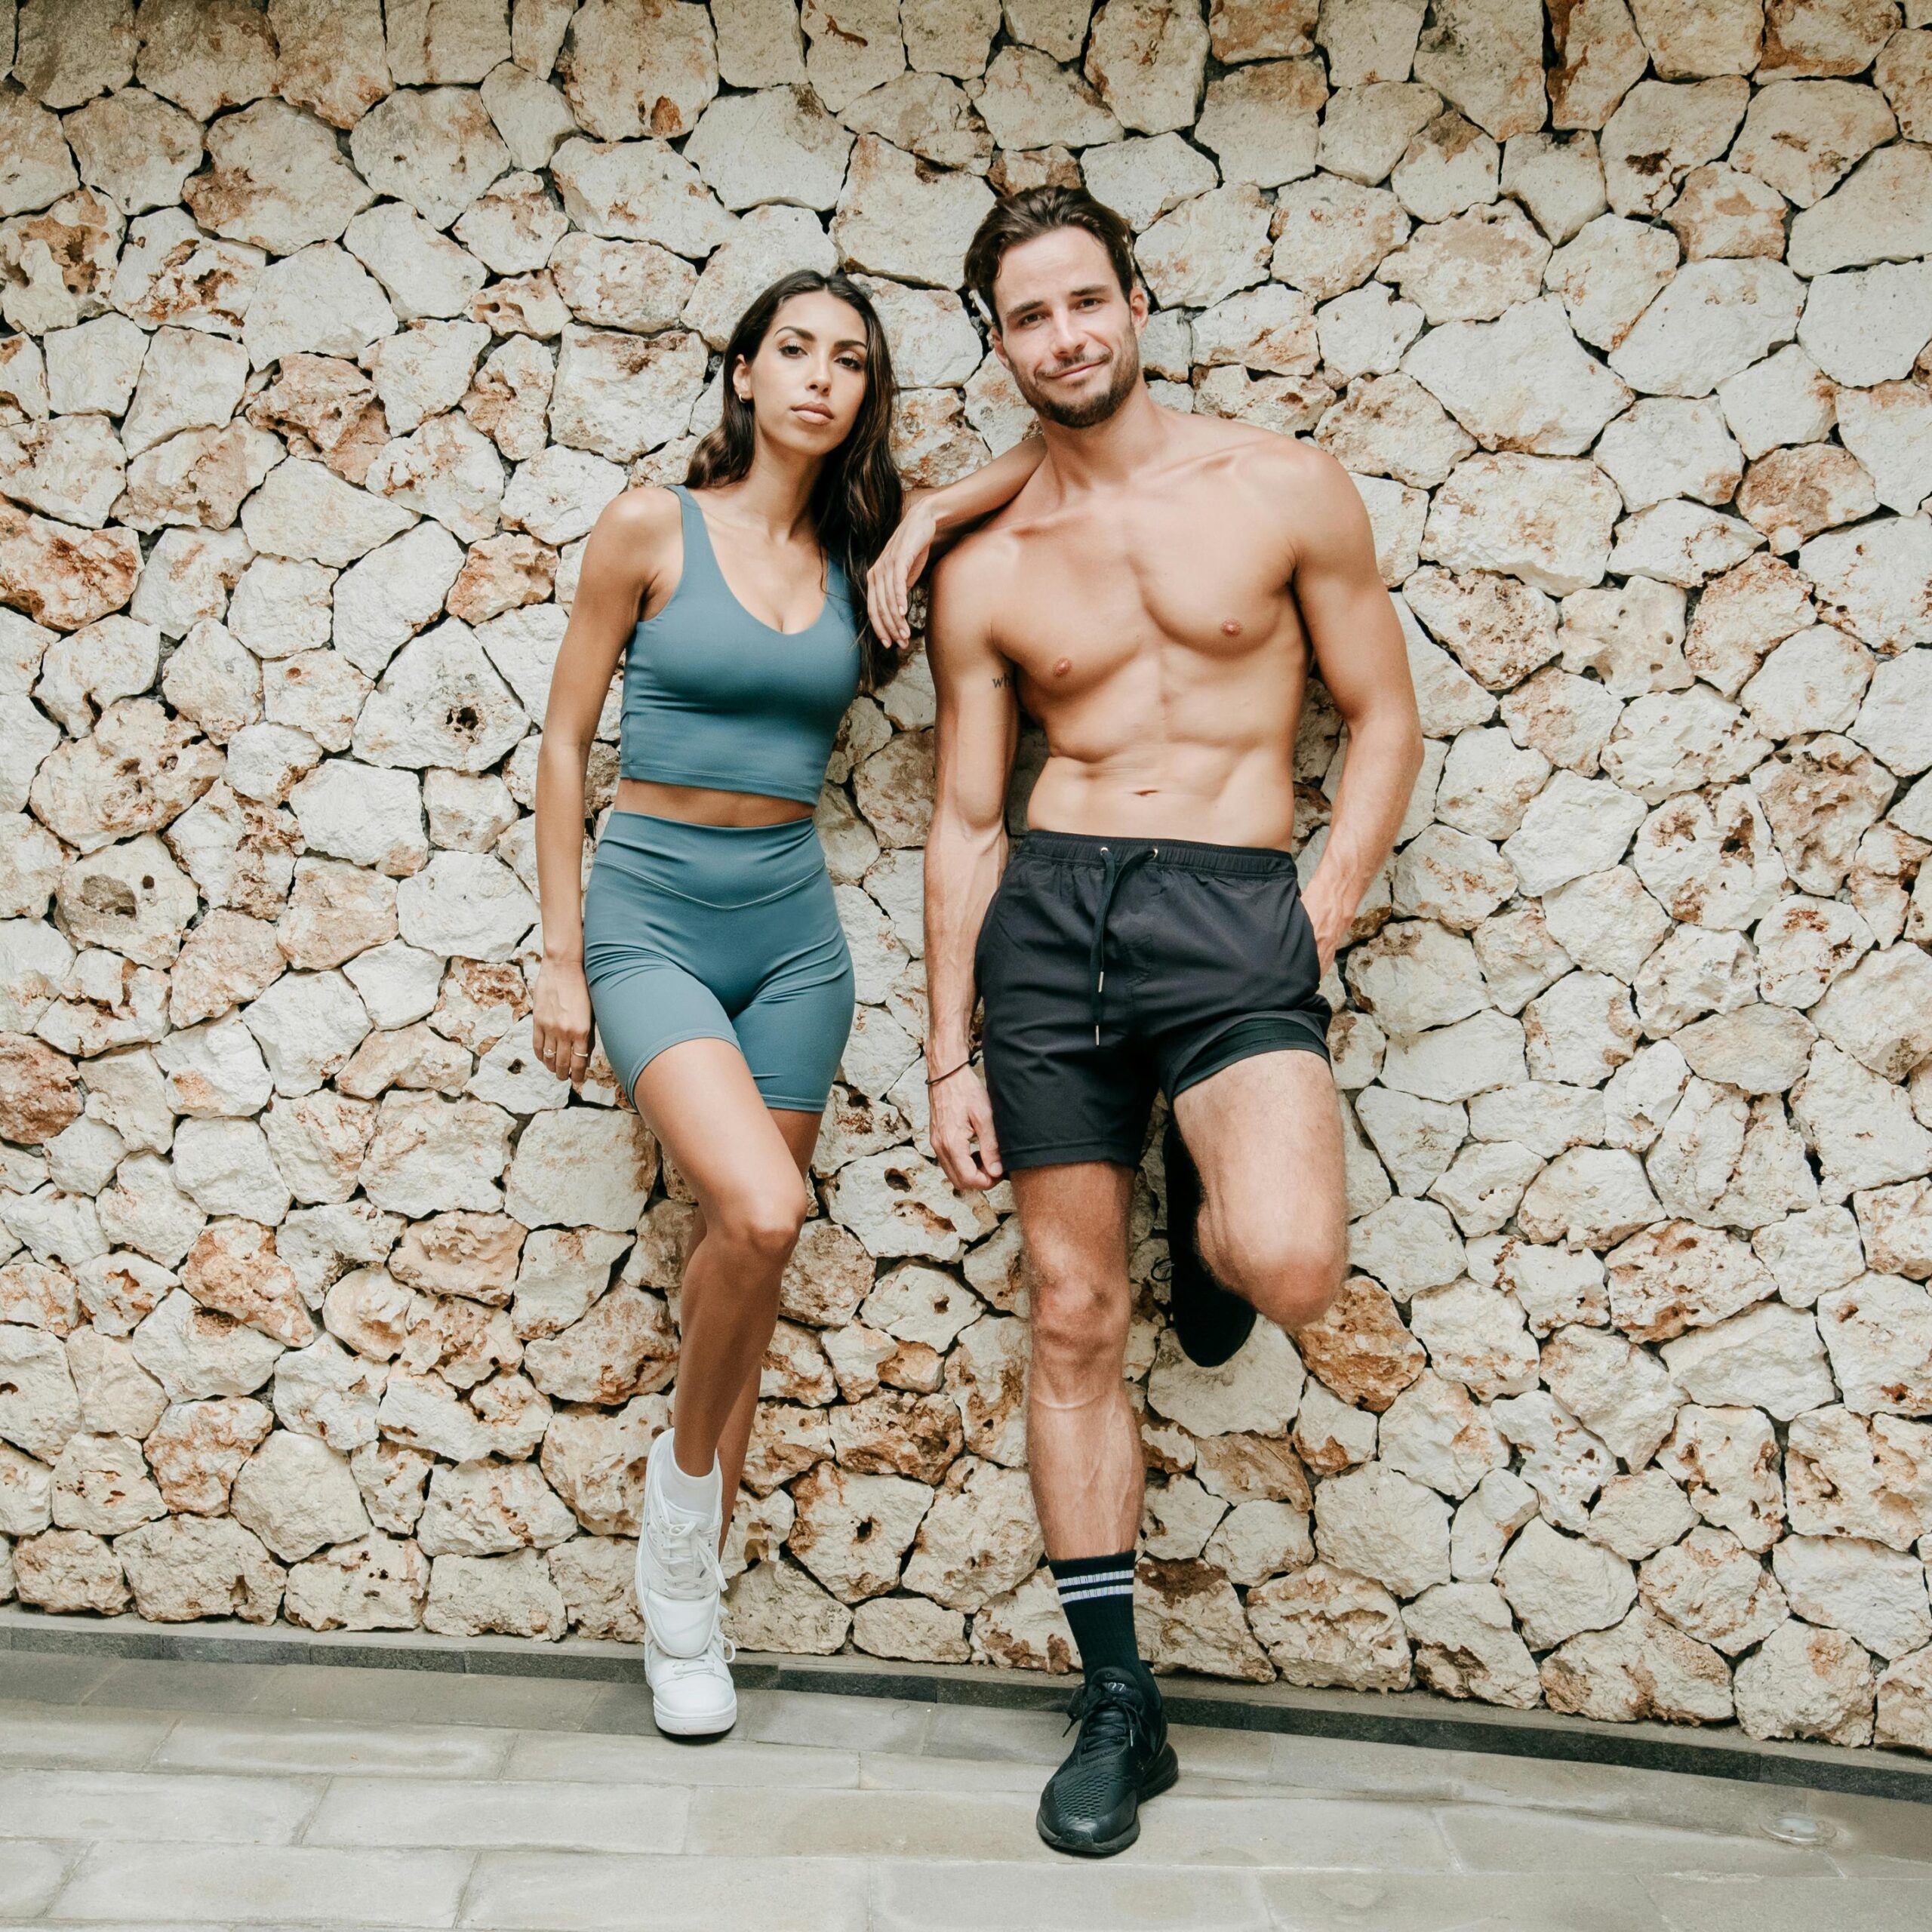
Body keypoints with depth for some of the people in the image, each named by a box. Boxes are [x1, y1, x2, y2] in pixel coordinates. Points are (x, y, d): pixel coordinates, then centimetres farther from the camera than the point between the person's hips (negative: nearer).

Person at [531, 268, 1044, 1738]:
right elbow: (566, 740, -1)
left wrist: (927, 518, -6)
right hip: (650, 916, -4)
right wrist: (562, 955, -3)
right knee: (762, 1212, -25)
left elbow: (1062, 450, 9)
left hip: (793, 931, 4)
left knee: (743, 1258, 7)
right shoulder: (652, 528, -3)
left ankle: (688, 1599, 22)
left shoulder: (859, 553, 6)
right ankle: (685, 1477, 5)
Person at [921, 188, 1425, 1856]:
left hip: (1239, 910, -2)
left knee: (1288, 1267, -26)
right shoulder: (982, 572, 11)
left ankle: (1210, 1237, 16)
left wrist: (1326, 909, -5)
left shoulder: (1282, 488, 6)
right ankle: (1120, 1705, 19)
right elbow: (965, 821, 11)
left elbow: (1385, 716, 9)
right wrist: (948, 1057, 7)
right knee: (1073, 1317, 4)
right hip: (1049, 916, 3)